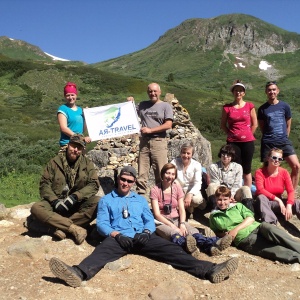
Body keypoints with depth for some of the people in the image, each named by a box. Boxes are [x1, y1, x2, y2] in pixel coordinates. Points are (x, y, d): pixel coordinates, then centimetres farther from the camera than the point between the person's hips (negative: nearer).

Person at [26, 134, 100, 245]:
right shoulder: (55, 162, 3)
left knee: (98, 202, -30)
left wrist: (75, 196, -21)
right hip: (56, 203, 0)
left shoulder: (87, 164, 4)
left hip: (78, 204, 0)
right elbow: (44, 184, -1)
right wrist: (54, 201, -19)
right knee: (36, 208, -29)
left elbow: (94, 184, -7)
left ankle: (59, 227, -29)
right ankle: (74, 228, -35)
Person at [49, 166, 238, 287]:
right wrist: (116, 235, -16)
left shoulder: (140, 199, 26)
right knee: (102, 251, -34)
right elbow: (102, 223, 4)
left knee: (170, 249, -20)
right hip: (118, 238, -1)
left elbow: (150, 220, 15)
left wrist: (146, 232, -10)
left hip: (141, 237, 2)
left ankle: (209, 270, -36)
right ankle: (79, 273, -64)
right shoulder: (106, 200, 18)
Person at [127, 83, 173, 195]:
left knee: (161, 172, -4)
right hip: (144, 141, 4)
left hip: (159, 141, -4)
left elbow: (168, 125, -6)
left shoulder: (165, 106, 4)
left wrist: (150, 130, -10)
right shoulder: (142, 105, 16)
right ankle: (140, 194, 11)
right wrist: (130, 104, 10)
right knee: (142, 172, 5)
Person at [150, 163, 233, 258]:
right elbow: (157, 214, -9)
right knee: (174, 234, -39)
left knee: (193, 232, -29)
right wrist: (172, 226, -21)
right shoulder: (155, 190, -2)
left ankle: (212, 245, -59)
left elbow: (182, 209, 3)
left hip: (176, 219, 4)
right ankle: (187, 245, -72)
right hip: (162, 222, -4)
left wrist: (182, 224, -17)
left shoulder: (177, 187, 10)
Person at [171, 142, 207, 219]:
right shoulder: (174, 162, -4)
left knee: (197, 199, -35)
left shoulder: (197, 165, -5)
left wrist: (190, 194, -34)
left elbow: (198, 183, -16)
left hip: (191, 190, -1)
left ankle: (190, 209, 5)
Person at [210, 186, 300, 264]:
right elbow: (216, 232, 24)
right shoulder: (214, 216, 14)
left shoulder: (238, 206, 17)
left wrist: (236, 229, -7)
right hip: (244, 238, -2)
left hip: (255, 228, 2)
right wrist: (224, 234, 1)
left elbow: (251, 218, 5)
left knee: (266, 226, -33)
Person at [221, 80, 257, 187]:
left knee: (247, 169, 6)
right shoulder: (227, 108, 2)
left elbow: (254, 124, 7)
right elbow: (223, 124, 8)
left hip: (247, 142, 0)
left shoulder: (249, 106, 4)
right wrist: (231, 134, -1)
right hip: (233, 142, 0)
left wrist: (247, 135, 3)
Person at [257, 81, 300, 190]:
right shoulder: (262, 109, 2)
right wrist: (270, 136, 10)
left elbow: (288, 125, 14)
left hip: (284, 141, 1)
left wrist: (284, 137, 14)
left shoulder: (285, 106, 5)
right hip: (268, 143, -1)